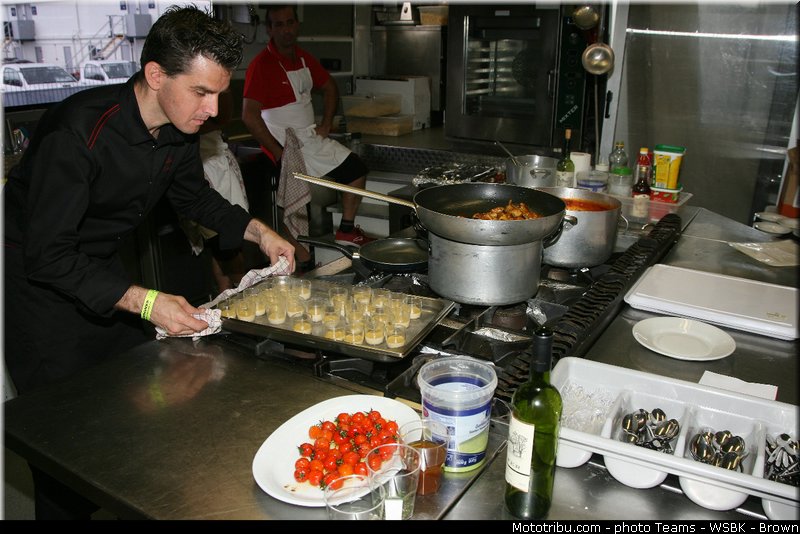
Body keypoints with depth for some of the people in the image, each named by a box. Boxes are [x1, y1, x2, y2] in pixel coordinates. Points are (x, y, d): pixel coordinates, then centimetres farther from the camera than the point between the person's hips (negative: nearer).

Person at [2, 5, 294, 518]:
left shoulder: (180, 129, -10)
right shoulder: (79, 131, -33)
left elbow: (195, 195, 11)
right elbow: (48, 255, -31)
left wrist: (258, 230, -1)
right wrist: (144, 301, -37)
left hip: (103, 265, 7)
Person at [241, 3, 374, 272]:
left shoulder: (304, 58, 8)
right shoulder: (261, 65, -16)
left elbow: (329, 87, 25)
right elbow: (249, 115, -24)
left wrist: (327, 123, 11)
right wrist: (279, 153, -22)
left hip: (312, 138, 8)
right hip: (284, 146, -8)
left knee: (357, 168, 11)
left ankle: (346, 231, 21)